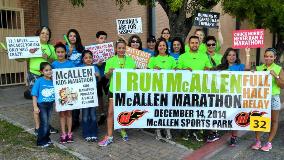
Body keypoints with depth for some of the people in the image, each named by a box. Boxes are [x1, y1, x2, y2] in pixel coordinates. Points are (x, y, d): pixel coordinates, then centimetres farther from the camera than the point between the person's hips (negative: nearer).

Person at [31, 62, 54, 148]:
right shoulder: (39, 81, -12)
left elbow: (56, 94, 7)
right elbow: (34, 95, -9)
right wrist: (35, 107, -13)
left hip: (50, 105, 4)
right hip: (41, 105, -4)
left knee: (47, 123, 16)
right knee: (44, 123, -4)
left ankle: (46, 139, 32)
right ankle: (41, 141, 12)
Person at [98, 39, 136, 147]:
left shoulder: (130, 60, 3)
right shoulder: (111, 60, 0)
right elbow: (107, 76, 2)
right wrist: (110, 72, -18)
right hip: (114, 89, -1)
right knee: (111, 112, -2)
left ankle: (123, 130, 36)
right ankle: (109, 136, 7)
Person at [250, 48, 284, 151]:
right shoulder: (259, 68, 5)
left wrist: (275, 76, -17)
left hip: (273, 97, -1)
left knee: (274, 120, 7)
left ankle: (269, 143, 18)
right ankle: (257, 141, 15)